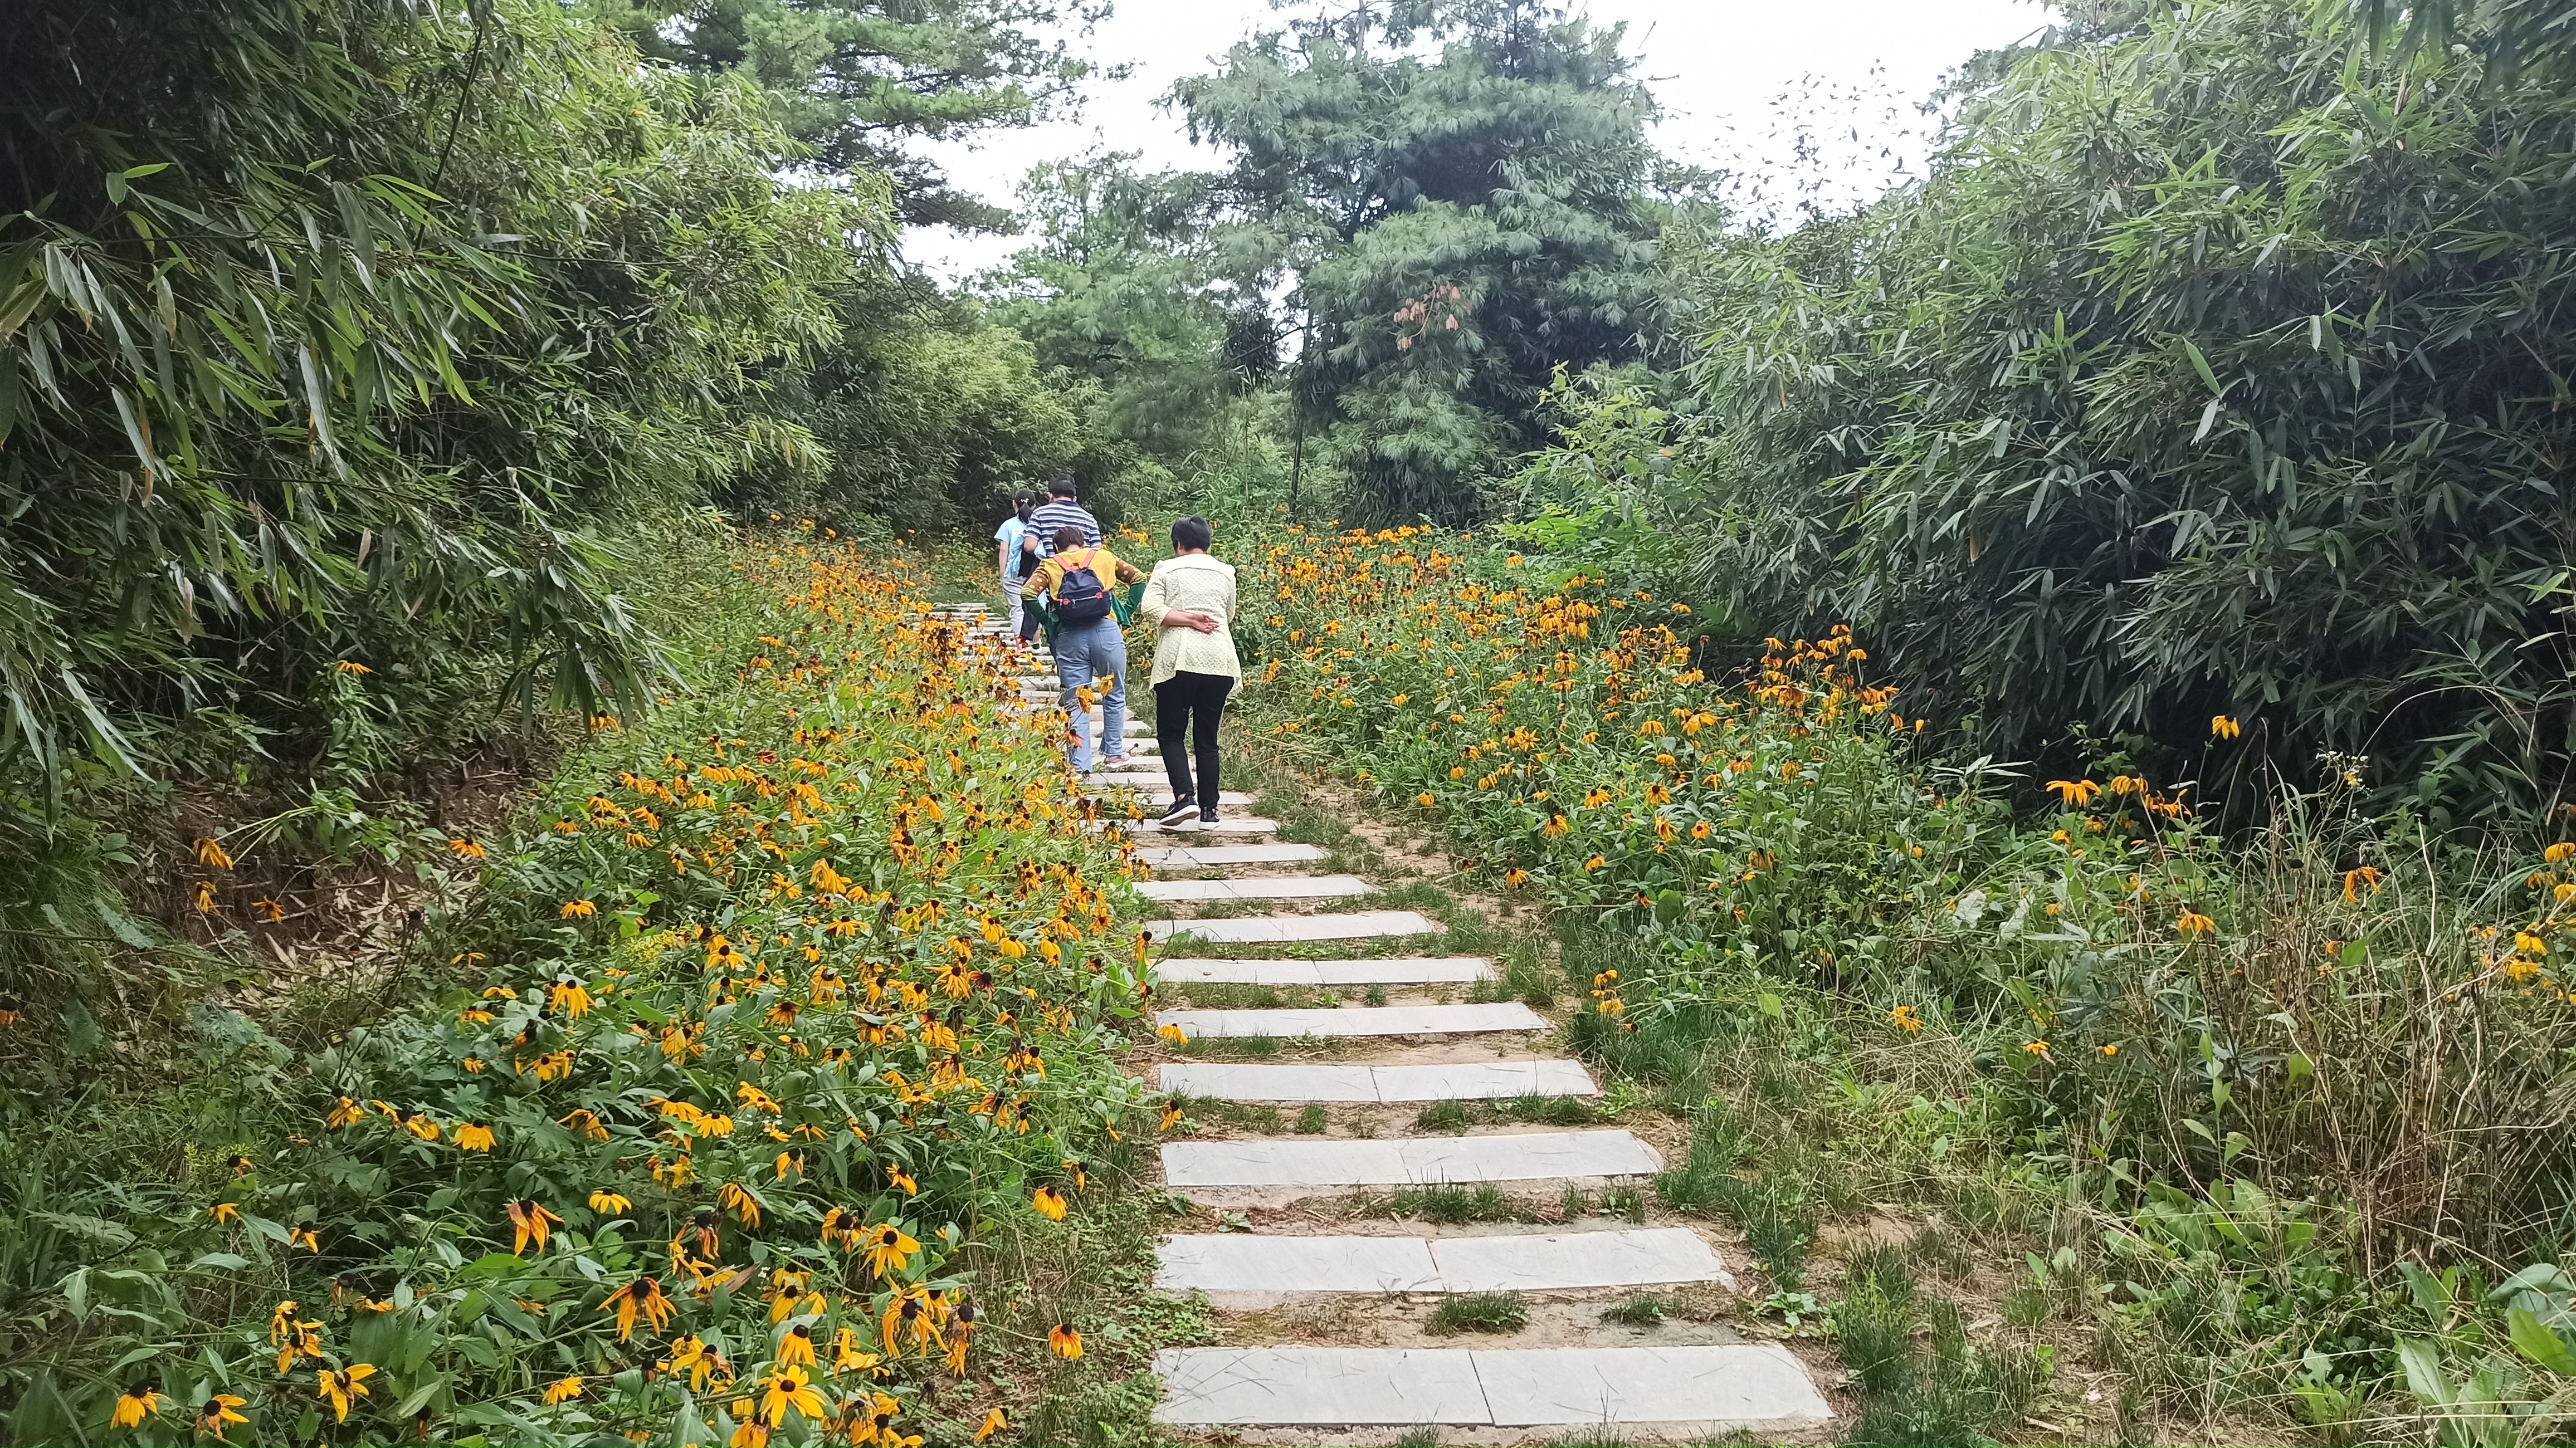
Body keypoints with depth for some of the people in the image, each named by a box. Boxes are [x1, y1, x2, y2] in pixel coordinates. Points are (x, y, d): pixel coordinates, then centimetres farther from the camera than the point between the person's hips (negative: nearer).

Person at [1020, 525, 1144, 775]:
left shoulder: (1050, 565, 11)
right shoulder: (1104, 557, 14)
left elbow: (1027, 593, -4)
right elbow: (1139, 579, 12)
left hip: (1070, 638, 0)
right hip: (1107, 632, 0)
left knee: (1076, 704, 6)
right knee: (1114, 696, 20)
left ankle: (1081, 766, 2)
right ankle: (1115, 752, 28)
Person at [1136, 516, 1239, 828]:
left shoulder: (1167, 569, 4)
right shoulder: (1225, 572, 13)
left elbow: (1149, 610, -9)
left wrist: (1189, 619, -7)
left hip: (1178, 659, -3)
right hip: (1219, 660, 3)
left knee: (1171, 734, 5)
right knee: (1207, 738, 10)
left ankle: (1185, 797, -14)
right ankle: (1209, 808, 9)